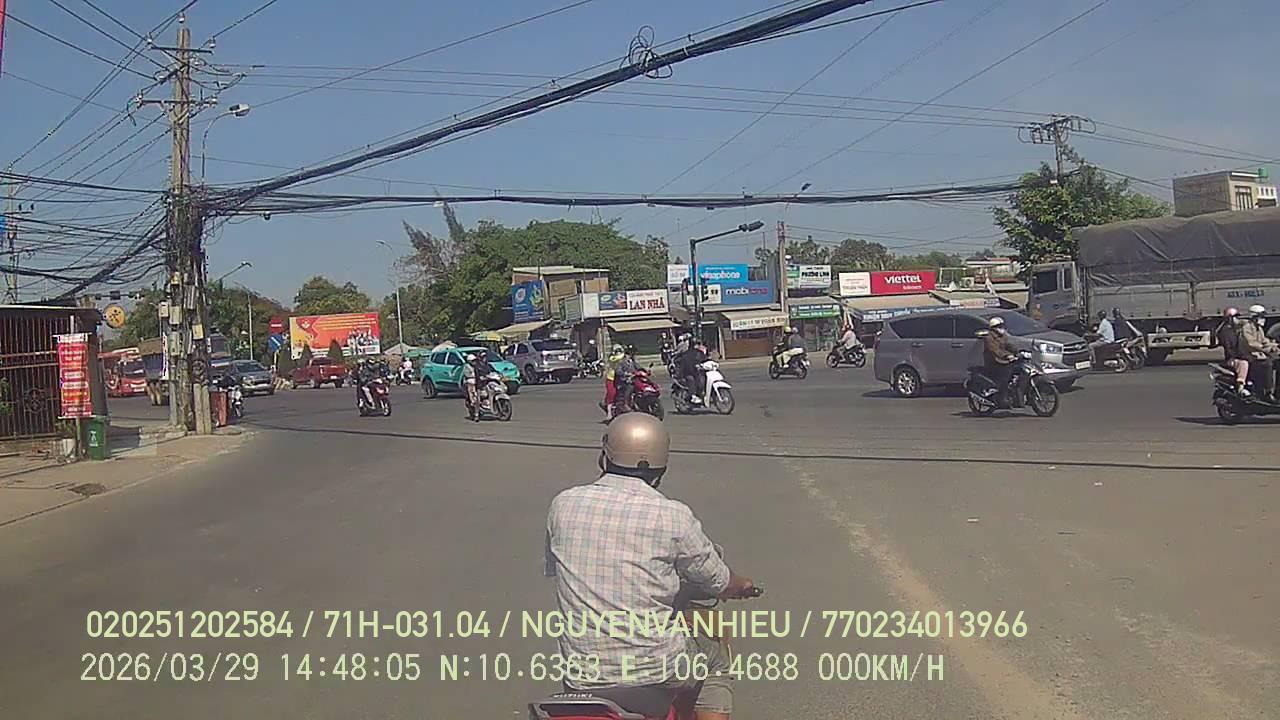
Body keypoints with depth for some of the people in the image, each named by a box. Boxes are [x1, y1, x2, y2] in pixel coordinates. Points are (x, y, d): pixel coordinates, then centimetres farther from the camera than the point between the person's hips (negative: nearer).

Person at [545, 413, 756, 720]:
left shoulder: (563, 504, -3)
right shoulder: (672, 516, -12)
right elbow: (718, 582, 3)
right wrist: (744, 586, 26)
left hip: (581, 680, 3)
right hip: (655, 678, -3)